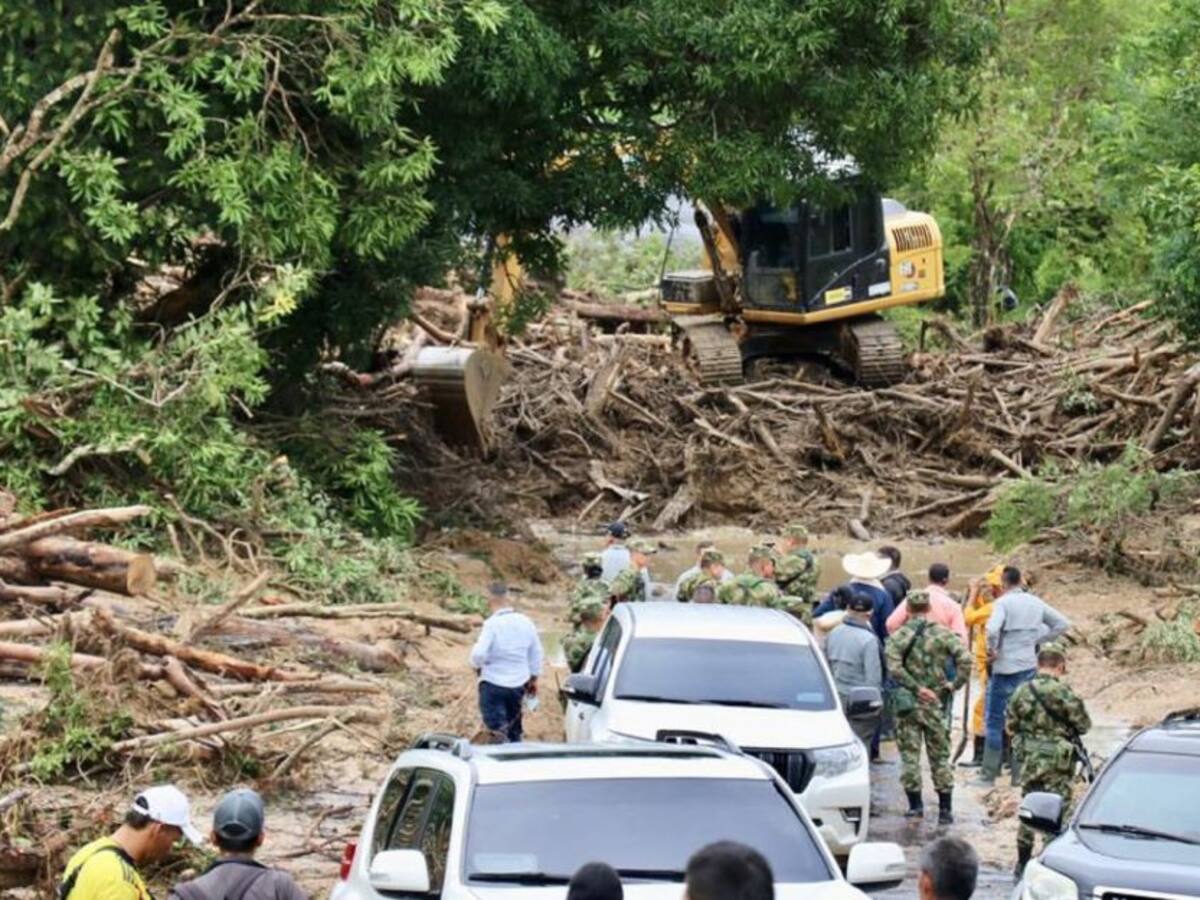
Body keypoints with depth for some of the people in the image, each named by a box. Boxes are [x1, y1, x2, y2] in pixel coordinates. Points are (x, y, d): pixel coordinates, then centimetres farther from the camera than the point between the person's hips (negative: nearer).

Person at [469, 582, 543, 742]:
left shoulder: (492, 624, -17)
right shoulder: (525, 623, 0)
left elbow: (479, 653, -23)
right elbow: (536, 653, 9)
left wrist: (476, 665, 0)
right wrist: (533, 679, 22)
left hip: (493, 683, -6)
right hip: (518, 685, 6)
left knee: (495, 727, -5)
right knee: (514, 731, 19)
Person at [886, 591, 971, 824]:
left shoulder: (899, 637, -3)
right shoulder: (943, 634, -1)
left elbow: (894, 668, -16)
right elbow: (965, 660, -13)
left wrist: (916, 688, -13)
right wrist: (954, 685, -3)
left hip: (907, 702, -1)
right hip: (935, 702, 1)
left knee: (909, 754, 6)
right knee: (940, 756, 7)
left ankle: (915, 805, 6)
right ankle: (945, 809, 8)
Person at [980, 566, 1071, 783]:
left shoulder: (1004, 602, -11)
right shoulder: (1036, 603, 7)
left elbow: (992, 629, -28)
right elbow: (1063, 623, 12)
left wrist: (992, 649, -12)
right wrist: (1038, 640, 12)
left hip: (1005, 669, -5)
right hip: (1029, 667, 5)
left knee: (995, 722, 2)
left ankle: (988, 774, 3)